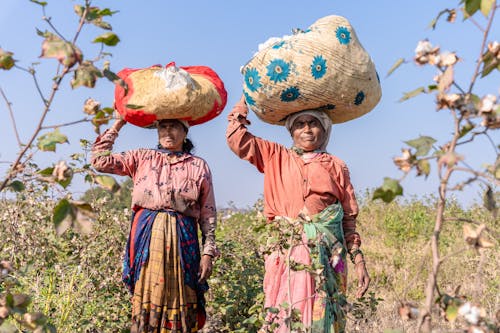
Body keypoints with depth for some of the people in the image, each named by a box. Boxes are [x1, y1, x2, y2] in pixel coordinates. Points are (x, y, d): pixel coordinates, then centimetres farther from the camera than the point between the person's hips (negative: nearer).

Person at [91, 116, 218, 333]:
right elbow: (100, 160, 5)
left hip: (182, 239, 0)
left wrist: (208, 252, 0)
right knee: (146, 298, -3)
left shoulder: (199, 166, 9)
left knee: (180, 301, -1)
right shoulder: (142, 158, 13)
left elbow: (208, 214, 7)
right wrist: (117, 125, 9)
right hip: (147, 236, 1)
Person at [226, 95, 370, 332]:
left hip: (327, 254, 1)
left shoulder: (336, 167, 12)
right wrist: (246, 96, 13)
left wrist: (359, 260, 7)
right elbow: (236, 138, 7)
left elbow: (349, 218, 12)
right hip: (286, 252, 0)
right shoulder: (276, 157, 13)